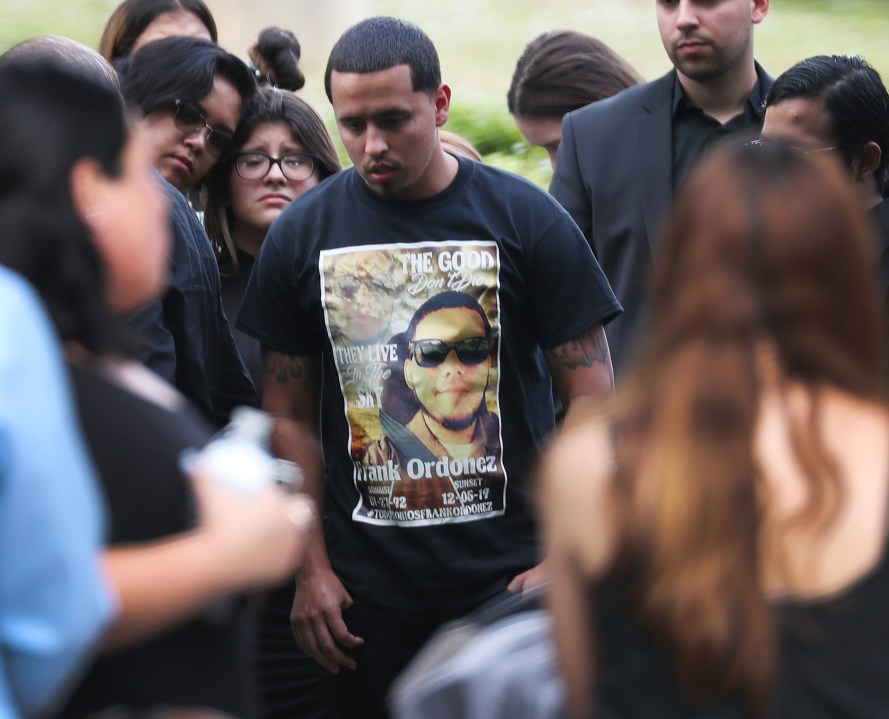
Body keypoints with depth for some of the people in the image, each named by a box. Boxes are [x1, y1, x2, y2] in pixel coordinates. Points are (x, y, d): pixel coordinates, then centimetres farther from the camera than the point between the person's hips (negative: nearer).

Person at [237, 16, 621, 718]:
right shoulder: (301, 234, 1)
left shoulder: (526, 219, -4)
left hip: (510, 577, -1)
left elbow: (592, 397, -3)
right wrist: (312, 568, 1)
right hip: (367, 585, 2)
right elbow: (293, 417, 7)